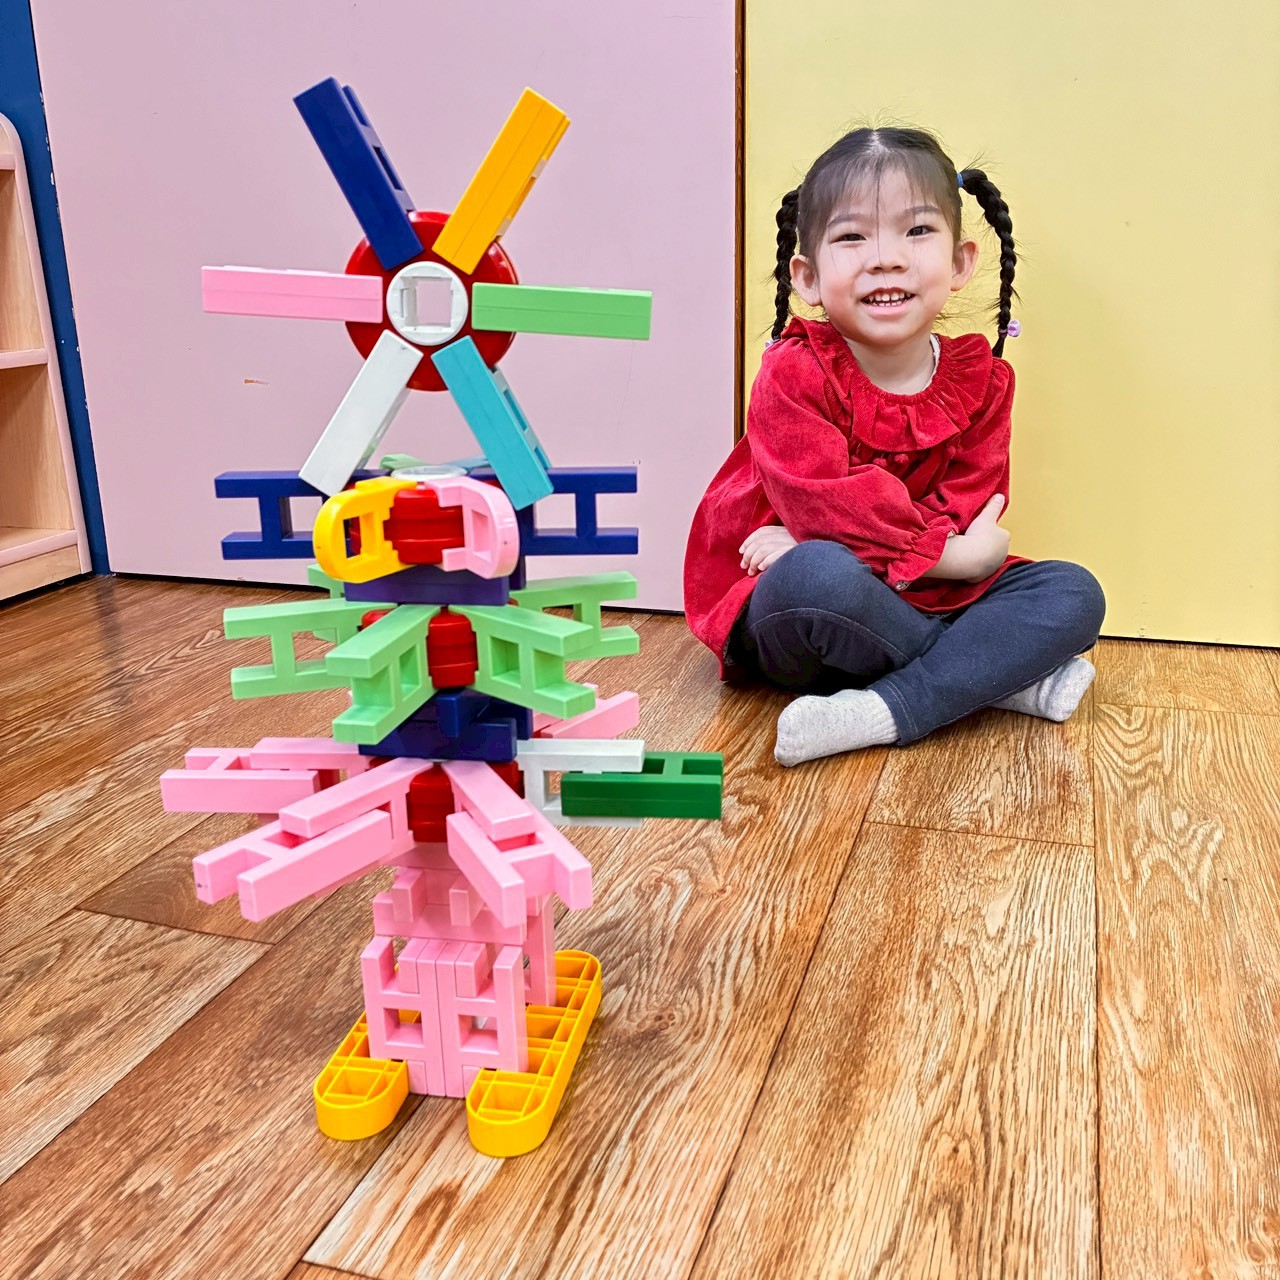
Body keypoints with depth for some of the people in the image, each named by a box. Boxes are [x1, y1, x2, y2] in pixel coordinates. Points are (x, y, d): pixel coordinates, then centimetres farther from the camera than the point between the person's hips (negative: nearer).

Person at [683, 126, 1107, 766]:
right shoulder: (793, 375, -14)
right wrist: (956, 553, -20)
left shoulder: (981, 378, 0)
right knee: (817, 573, -39)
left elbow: (965, 506, -8)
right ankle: (1005, 676, -19)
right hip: (776, 616, -5)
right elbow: (832, 504, -25)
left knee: (1073, 593, -12)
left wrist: (820, 538, -21)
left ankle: (881, 712, -28)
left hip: (918, 598, 5)